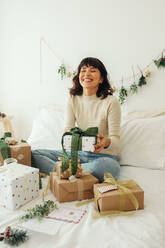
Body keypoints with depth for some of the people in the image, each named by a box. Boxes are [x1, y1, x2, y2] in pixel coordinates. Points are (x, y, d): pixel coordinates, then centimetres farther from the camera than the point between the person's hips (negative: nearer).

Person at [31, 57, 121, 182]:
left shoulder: (111, 101, -11)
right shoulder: (73, 99, 2)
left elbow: (116, 139, -10)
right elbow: (68, 129, -1)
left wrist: (107, 142, -34)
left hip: (104, 155, -3)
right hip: (79, 152, 4)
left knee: (105, 166, -41)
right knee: (34, 155, -9)